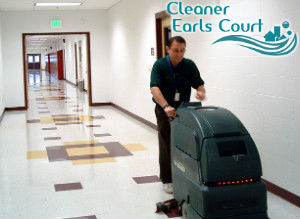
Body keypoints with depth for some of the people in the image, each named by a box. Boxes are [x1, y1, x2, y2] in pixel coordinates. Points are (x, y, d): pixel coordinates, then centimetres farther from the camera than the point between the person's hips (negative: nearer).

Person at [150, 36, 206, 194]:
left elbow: (199, 84, -4)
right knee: (166, 146, 0)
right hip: (164, 111, -3)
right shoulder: (159, 65, -13)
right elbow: (154, 88, -27)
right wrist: (166, 106, -42)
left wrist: (200, 92, -30)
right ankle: (167, 180, 9)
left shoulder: (189, 65, -2)